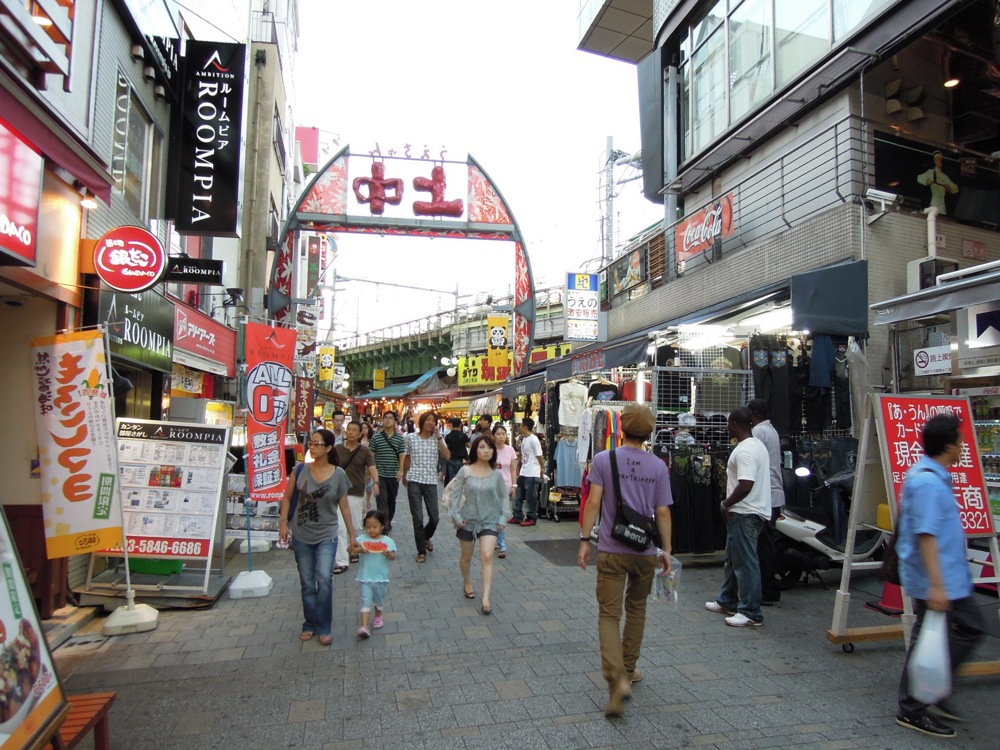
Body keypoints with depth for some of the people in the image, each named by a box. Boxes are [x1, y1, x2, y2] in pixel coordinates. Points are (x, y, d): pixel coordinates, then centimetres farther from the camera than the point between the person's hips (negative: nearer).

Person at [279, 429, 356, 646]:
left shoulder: (338, 474, -8)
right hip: (301, 536, 2)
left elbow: (344, 506, -1)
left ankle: (324, 628, 3)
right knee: (307, 584, 12)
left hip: (326, 536, -2)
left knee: (324, 580, -14)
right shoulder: (301, 470, -5)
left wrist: (352, 535, 2)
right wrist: (283, 522, -8)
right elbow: (287, 498, 4)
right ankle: (310, 625, 29)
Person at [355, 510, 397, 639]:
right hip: (365, 577, -1)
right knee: (366, 601, -6)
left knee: (379, 600, 19)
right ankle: (364, 627, -9)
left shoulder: (387, 541, -6)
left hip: (381, 578, 1)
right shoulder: (362, 539, -5)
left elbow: (393, 557, -8)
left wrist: (388, 554, -29)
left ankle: (378, 617, 44)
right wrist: (359, 550, -30)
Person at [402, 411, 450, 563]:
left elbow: (447, 456, -11)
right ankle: (421, 551, 15)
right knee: (418, 518, 0)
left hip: (431, 482, 1)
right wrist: (404, 476, 21)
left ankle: (426, 537, 36)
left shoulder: (438, 439, 3)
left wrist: (438, 437, -14)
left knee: (434, 518, 3)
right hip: (414, 481, -1)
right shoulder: (411, 437, 3)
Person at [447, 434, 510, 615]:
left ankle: (486, 598, -13)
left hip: (490, 521, 0)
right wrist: (455, 516, -8)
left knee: (487, 556, -15)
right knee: (466, 556, 17)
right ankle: (467, 583, 46)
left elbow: (504, 496, 6)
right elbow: (453, 493, -4)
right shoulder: (465, 471, -10)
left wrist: (503, 518, 1)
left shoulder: (496, 474, -5)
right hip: (468, 520, 0)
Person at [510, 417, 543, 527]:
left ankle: (531, 518, 14)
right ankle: (517, 516, 23)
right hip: (523, 473, 9)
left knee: (531, 497, 2)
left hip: (532, 474, -9)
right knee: (518, 496, 13)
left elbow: (539, 456, -11)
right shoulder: (523, 439, 10)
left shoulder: (533, 440, -15)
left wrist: (542, 469, -4)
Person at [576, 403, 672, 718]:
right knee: (636, 609, 21)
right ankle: (628, 670, 34)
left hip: (612, 550, -2)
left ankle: (616, 678, -15)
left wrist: (585, 540, -1)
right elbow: (662, 513, 0)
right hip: (645, 551, 3)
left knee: (609, 614, 2)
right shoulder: (658, 466, -1)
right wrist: (667, 550, 9)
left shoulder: (603, 459, -6)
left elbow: (593, 503, -9)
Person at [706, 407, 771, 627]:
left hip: (745, 514, -11)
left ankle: (752, 614, 5)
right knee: (733, 559, 20)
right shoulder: (757, 444, 13)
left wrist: (725, 504, -16)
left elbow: (746, 485, -29)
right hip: (748, 512, 11)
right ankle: (728, 601, 32)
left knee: (745, 563, -3)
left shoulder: (744, 451, -20)